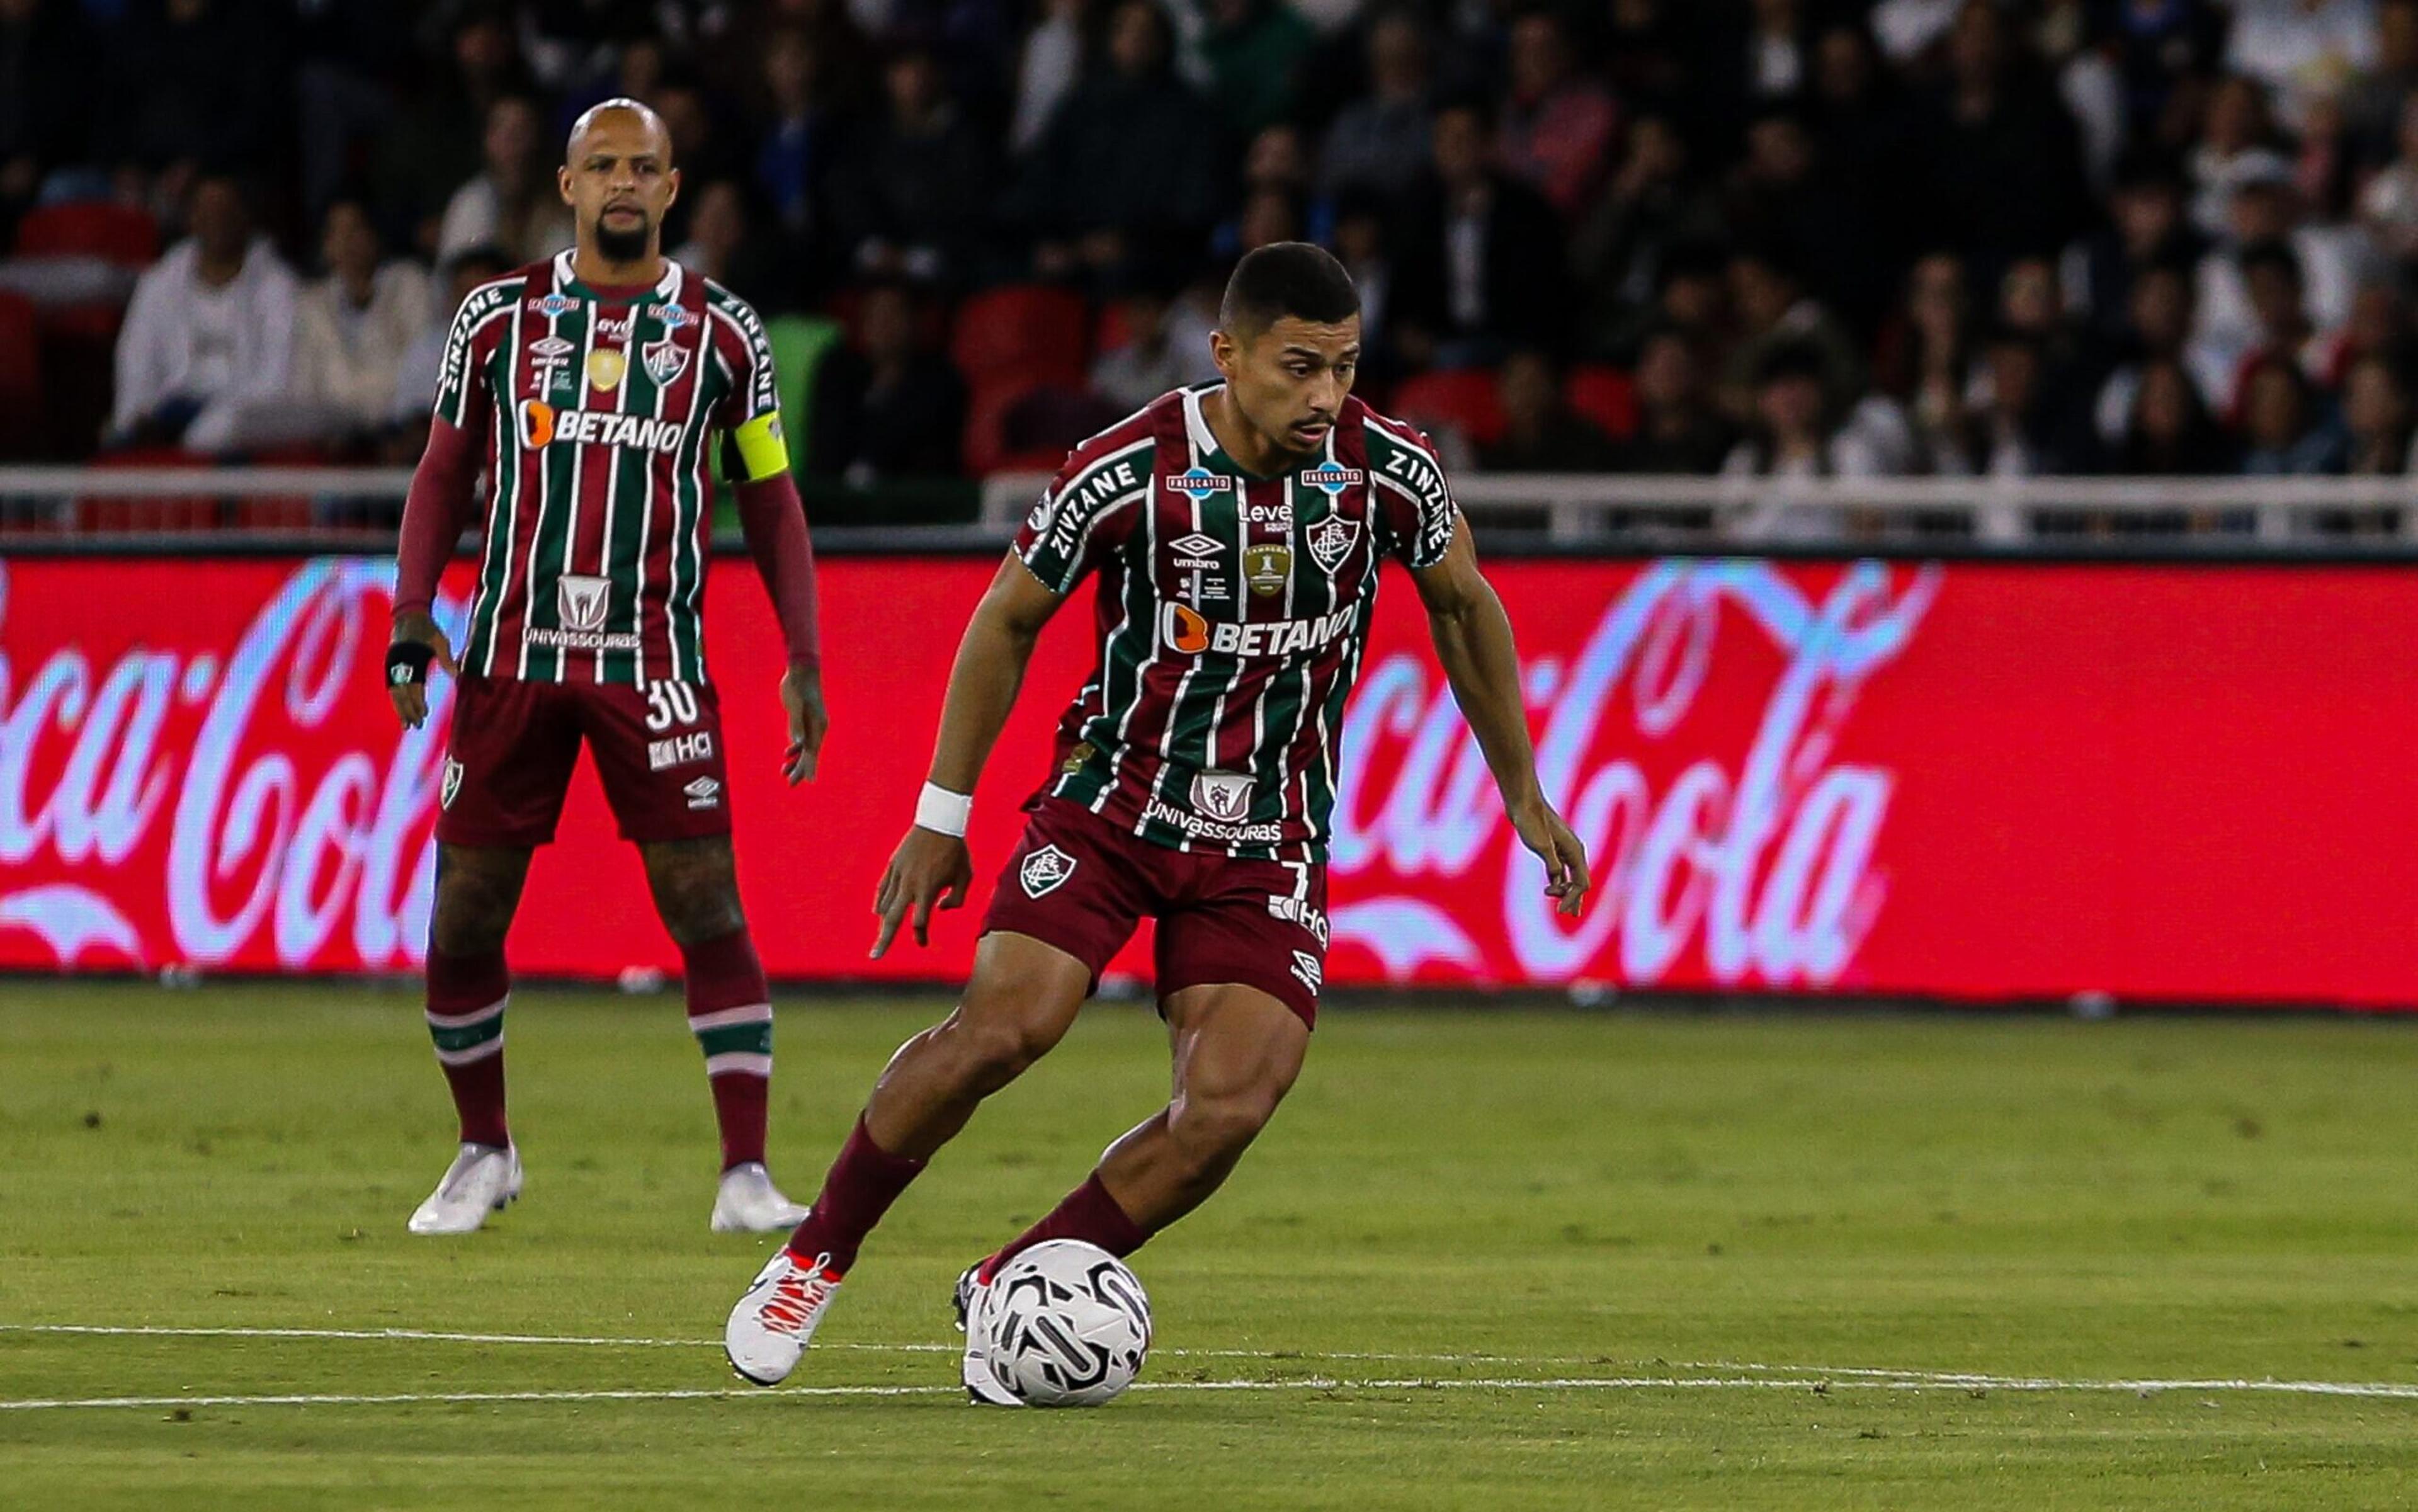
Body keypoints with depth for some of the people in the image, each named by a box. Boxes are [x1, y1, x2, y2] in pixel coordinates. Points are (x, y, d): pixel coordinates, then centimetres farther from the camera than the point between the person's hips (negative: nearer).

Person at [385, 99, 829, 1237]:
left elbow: (770, 499, 11)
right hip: (510, 656, 1)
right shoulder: (499, 318, 7)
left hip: (653, 663, -1)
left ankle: (745, 1174, -6)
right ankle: (484, 1154, 22)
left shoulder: (719, 332, 6)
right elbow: (444, 474, 13)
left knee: (708, 907, -9)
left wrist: (802, 659, 3)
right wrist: (411, 620, 1)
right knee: (464, 918, 2)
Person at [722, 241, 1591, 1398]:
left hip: (1269, 840, 2)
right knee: (1004, 1027, -22)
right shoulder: (1128, 474, -16)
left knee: (1229, 1108, -16)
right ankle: (814, 1259, -2)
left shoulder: (1388, 473, -10)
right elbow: (1008, 621, -1)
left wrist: (1523, 793, 16)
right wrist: (941, 817, 2)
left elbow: (1463, 609, 11)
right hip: (1111, 800, -2)